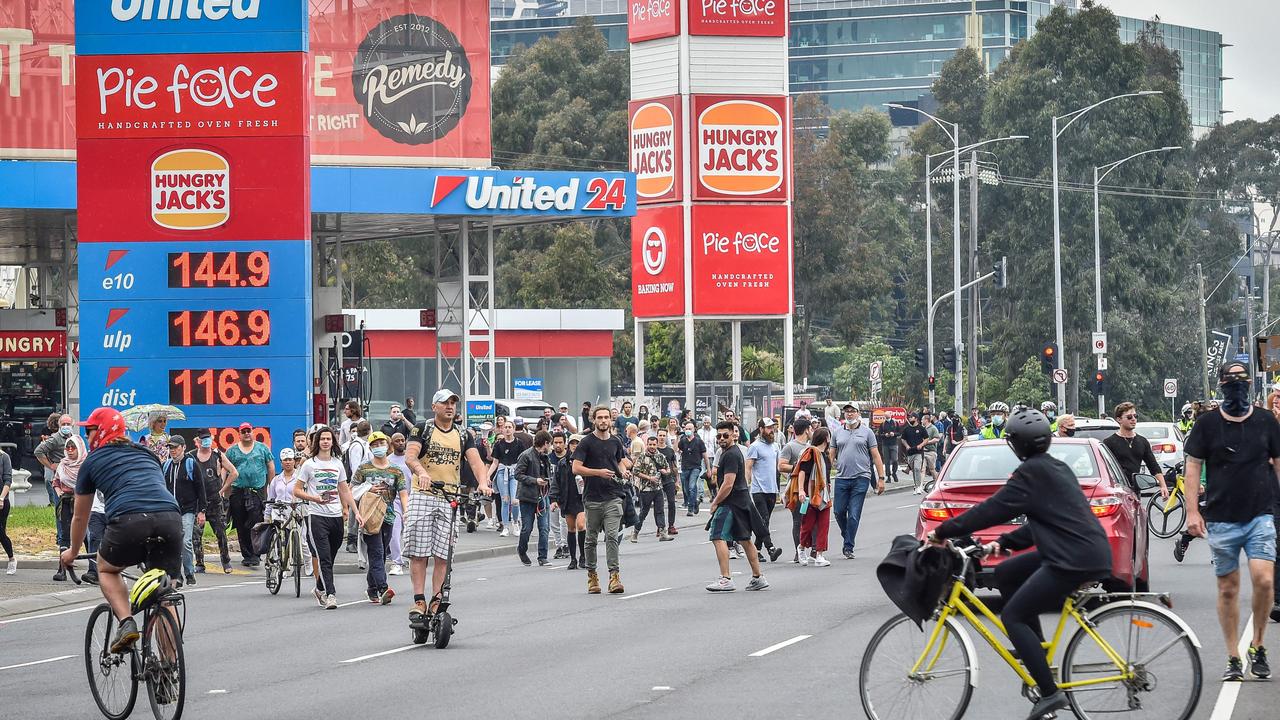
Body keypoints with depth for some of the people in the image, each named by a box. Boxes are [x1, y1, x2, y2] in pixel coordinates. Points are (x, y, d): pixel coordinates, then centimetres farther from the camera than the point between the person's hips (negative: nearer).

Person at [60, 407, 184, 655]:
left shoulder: (93, 461, 21)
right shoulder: (146, 454, 33)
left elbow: (81, 517, 31)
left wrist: (72, 552, 48)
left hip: (129, 521, -3)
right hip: (170, 519, 3)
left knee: (106, 570, 26)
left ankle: (126, 622, 2)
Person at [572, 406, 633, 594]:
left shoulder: (615, 442, 10)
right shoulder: (586, 442, -2)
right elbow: (576, 468, -8)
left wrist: (624, 471, 4)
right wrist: (599, 472, -17)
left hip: (613, 496, 2)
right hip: (593, 498, -2)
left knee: (612, 536, -10)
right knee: (591, 539, 8)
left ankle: (614, 575, -15)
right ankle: (592, 576, 19)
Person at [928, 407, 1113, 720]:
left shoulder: (1033, 472, -11)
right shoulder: (1053, 467, 19)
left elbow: (992, 509, -12)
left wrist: (943, 532, -5)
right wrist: (1003, 543, 17)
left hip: (1075, 559, -10)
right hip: (1085, 550, 10)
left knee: (1012, 615, -6)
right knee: (1005, 574, 18)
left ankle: (1049, 692, -11)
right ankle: (1036, 648, 19)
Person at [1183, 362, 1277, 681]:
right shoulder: (1208, 424, 3)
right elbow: (1193, 466, 4)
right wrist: (1192, 510, -4)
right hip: (1221, 519, 0)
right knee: (1228, 588, 4)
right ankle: (1233, 659, 13)